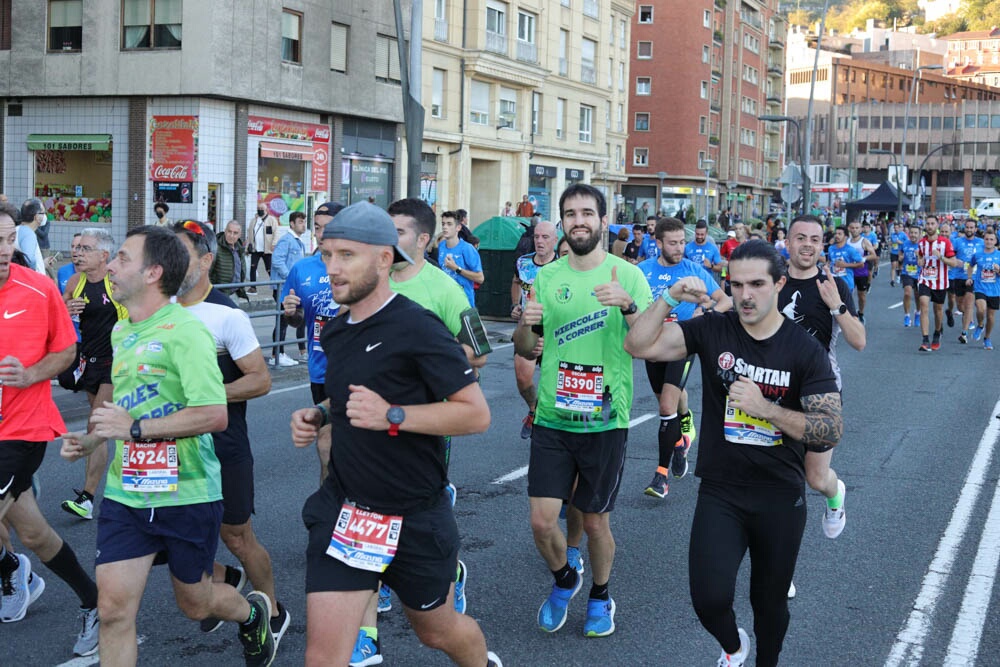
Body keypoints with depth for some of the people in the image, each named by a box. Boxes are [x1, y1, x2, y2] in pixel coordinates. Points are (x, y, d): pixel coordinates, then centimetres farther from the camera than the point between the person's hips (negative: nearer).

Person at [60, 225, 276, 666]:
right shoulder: (121, 332, 11)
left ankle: (253, 612, 46)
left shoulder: (185, 330, -17)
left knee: (194, 604, 13)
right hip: (125, 493, 6)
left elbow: (214, 415, -25)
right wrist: (91, 440, 8)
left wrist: (135, 427, -24)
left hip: (186, 494, -6)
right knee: (113, 609, -3)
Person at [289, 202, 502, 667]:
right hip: (342, 510, 5)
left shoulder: (417, 327, -18)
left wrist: (392, 416, -28)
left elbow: (476, 413, -19)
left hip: (414, 519, -5)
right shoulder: (336, 332, 5)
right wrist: (317, 417, 3)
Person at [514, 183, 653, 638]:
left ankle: (600, 596, 36)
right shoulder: (546, 277, 5)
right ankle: (564, 580, 29)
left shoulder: (628, 275, -5)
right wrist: (525, 325, -12)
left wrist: (628, 306, -29)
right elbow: (525, 351, 11)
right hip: (552, 418, 2)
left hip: (605, 421, -2)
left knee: (595, 522, 9)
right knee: (542, 521, -2)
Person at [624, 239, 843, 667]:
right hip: (720, 492, 0)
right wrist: (671, 298, -22)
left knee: (770, 600, 16)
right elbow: (638, 345, -10)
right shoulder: (712, 331, -6)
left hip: (781, 498, 0)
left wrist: (765, 408, -25)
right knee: (710, 598, -15)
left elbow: (831, 430, -15)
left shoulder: (805, 350, -10)